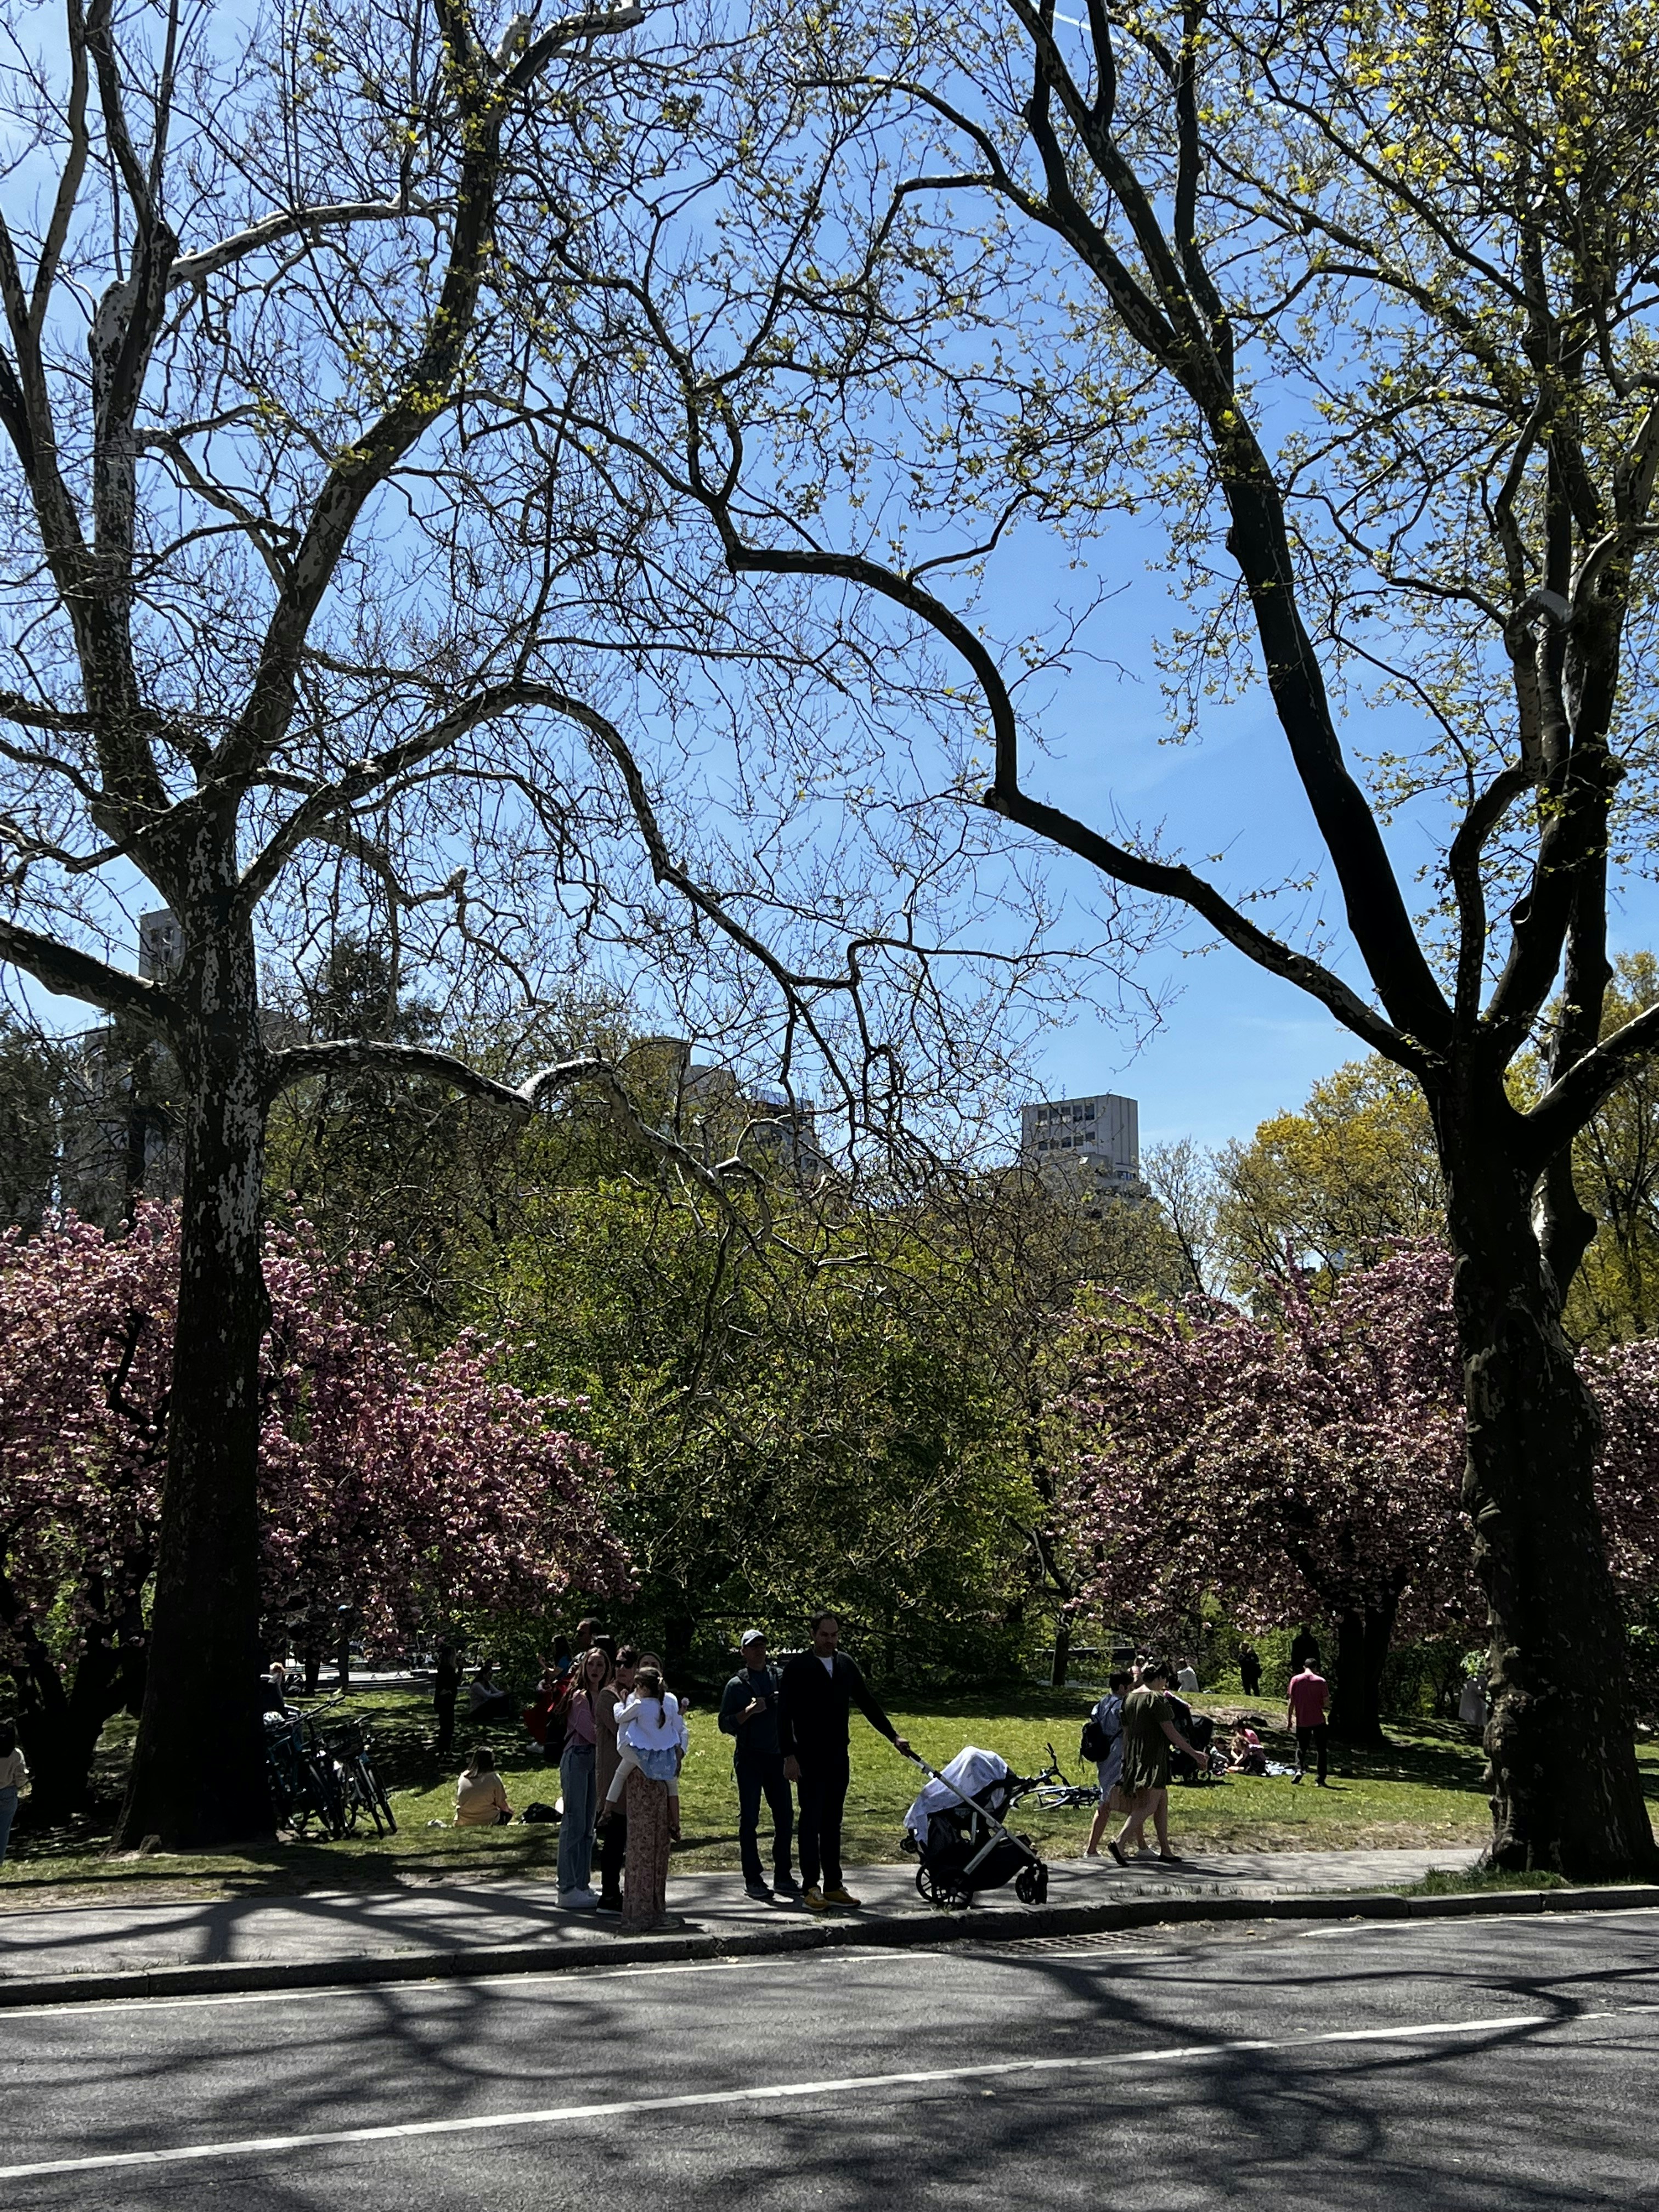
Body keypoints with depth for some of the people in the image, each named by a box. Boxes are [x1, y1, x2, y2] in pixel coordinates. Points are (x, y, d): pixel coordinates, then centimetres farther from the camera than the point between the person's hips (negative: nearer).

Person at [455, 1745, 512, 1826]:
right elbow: (503, 1806, -4)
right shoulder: (494, 1778, -11)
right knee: (508, 1812, 25)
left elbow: (458, 1802, 12)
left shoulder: (463, 1776, 2)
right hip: (487, 1823, -4)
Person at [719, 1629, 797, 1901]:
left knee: (785, 1817, 4)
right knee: (749, 1819, 1)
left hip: (777, 1756, 4)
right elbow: (724, 1724, -3)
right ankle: (753, 1881, 6)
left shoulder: (779, 1677, 10)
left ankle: (782, 1878, 14)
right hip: (749, 1758, -4)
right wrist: (750, 1711, -17)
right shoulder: (737, 1685, 0)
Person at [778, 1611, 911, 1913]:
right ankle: (810, 1888, 2)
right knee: (811, 1822, -3)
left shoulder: (846, 1666, 9)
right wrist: (789, 1756, -15)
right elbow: (784, 1714, -10)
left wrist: (893, 1736, 13)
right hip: (809, 1760, -5)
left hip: (838, 1758, 5)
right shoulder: (798, 1667, -8)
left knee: (833, 1823, 10)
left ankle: (833, 1886, 15)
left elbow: (867, 1704, 17)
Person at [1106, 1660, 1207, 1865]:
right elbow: (1171, 1733, -14)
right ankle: (1119, 1841, -21)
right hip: (1154, 1758, -9)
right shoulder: (1157, 1699, -13)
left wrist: (1127, 1759, 23)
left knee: (1163, 1801, 16)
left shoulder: (1130, 1698, 11)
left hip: (1133, 1757, 9)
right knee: (1149, 1805, -8)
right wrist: (1194, 1753, -7)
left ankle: (1165, 1850, 18)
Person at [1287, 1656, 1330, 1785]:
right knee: (1321, 1750, 9)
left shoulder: (1295, 1680, -2)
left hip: (1302, 1722, 1)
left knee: (1301, 1748, 12)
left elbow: (1291, 1701, -1)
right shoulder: (1321, 1681, -4)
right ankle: (1321, 1779, 4)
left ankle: (1299, 1770, -12)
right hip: (1318, 1721, -1)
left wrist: (1289, 1719, 5)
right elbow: (1326, 1702, -4)